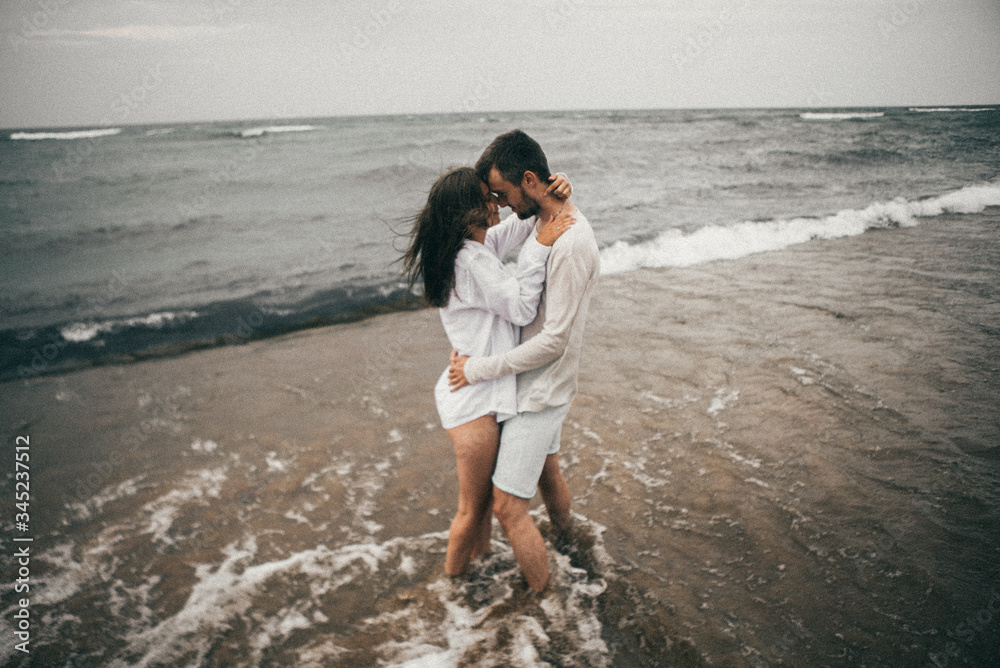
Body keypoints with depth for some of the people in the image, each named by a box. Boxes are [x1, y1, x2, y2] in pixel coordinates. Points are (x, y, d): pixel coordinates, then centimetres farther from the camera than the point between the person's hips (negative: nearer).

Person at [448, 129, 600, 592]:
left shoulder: (571, 244, -27)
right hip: (541, 384, 10)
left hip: (540, 391, -10)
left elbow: (555, 339, -28)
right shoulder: (545, 223, 4)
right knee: (547, 470, 29)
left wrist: (479, 369, -21)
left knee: (508, 506, -2)